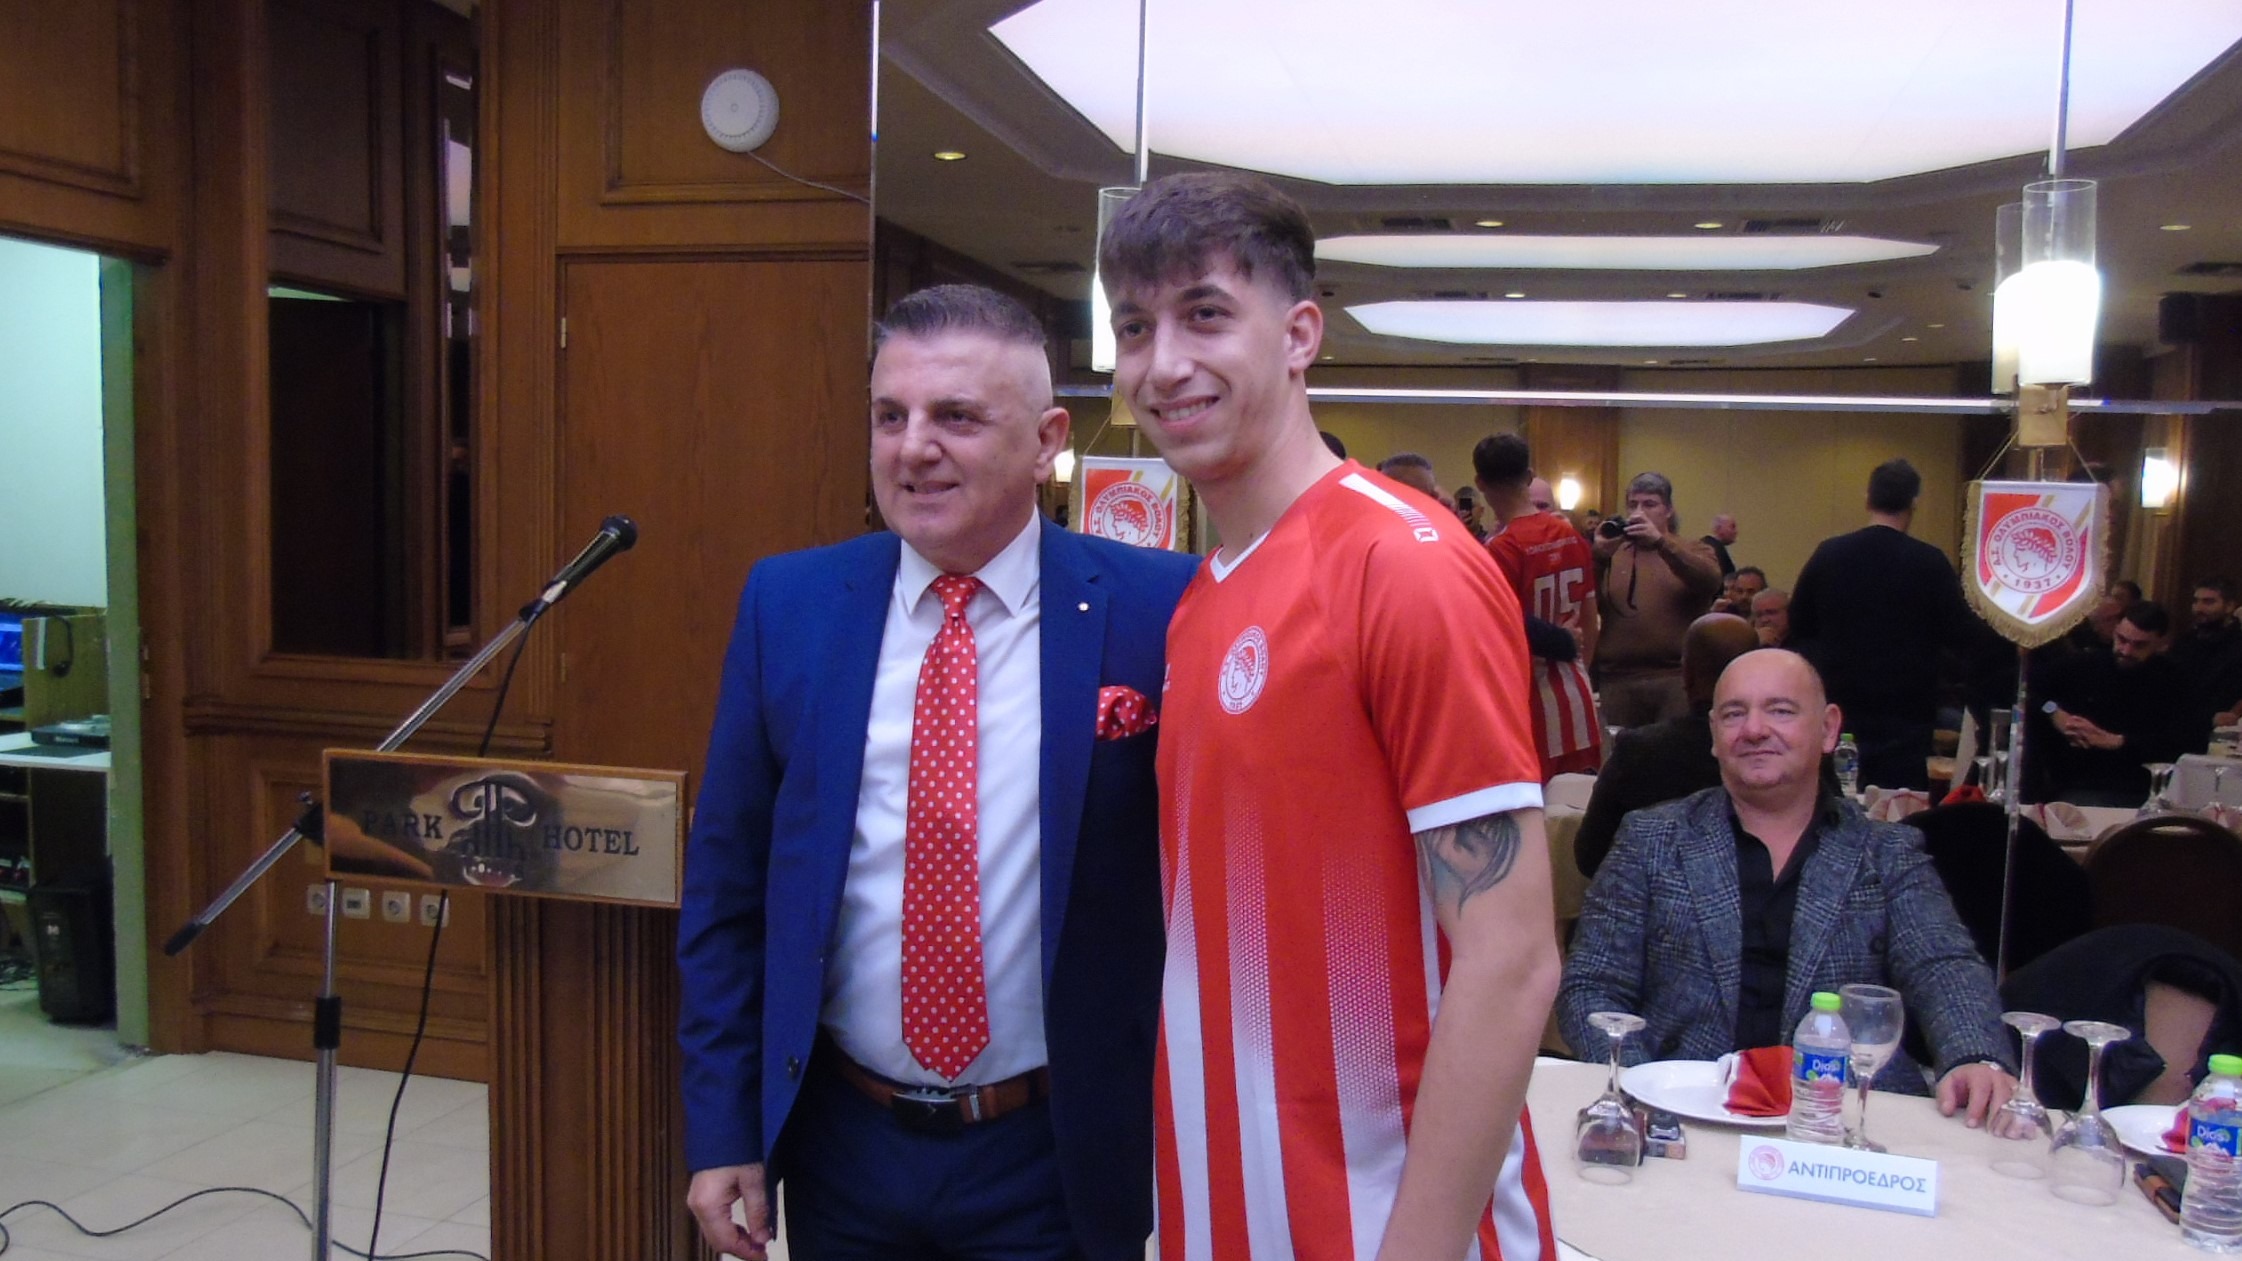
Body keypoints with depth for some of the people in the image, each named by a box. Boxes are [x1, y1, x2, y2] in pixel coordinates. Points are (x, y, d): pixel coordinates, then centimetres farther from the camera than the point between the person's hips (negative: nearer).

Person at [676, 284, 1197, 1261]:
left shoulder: (1151, 612, -11)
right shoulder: (787, 603, -3)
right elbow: (725, 881, 2)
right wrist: (721, 1127, 1)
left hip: (1057, 1158, -2)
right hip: (839, 1143, 3)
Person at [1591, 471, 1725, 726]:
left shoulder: (1693, 551, 10)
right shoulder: (1612, 555, 12)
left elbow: (1710, 581, -13)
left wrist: (1660, 541, -24)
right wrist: (1599, 556, -19)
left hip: (1677, 679, -1)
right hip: (1618, 681, 1)